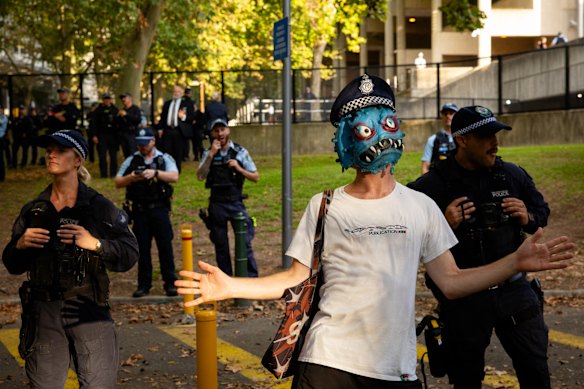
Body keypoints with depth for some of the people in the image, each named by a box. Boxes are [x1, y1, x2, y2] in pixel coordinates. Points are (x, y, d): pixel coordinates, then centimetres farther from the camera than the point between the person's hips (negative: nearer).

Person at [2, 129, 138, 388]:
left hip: (89, 309, -3)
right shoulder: (33, 210, 11)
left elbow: (130, 254, -3)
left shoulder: (100, 207, 1)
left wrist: (95, 243, -17)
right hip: (43, 311, 3)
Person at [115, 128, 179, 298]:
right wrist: (130, 178, -14)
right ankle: (143, 285, 11)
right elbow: (117, 182, 6)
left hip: (159, 209, -2)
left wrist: (155, 173, -25)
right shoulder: (131, 161, 9)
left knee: (165, 246, -3)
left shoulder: (164, 159, 5)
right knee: (142, 248, 5)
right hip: (139, 211, 2)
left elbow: (174, 177, -11)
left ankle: (170, 283, 3)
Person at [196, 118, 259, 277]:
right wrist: (211, 155, -14)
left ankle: (252, 279, 1)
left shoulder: (240, 152, 1)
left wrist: (238, 168, -14)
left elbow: (255, 177, 2)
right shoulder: (208, 153, 5)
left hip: (236, 203, -2)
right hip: (216, 204, 2)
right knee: (220, 246, 8)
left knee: (245, 242, -5)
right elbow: (200, 176, -8)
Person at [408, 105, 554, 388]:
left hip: (514, 290, 3)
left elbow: (542, 210, 15)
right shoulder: (432, 186, -12)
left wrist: (528, 219, -6)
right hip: (463, 299, -3)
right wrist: (443, 225, -28)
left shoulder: (512, 175, 1)